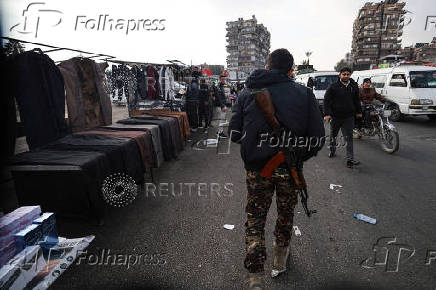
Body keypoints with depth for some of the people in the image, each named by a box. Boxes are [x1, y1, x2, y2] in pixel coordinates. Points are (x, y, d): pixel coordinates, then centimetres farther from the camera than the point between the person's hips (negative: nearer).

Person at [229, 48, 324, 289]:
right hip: (289, 168, 1)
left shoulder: (247, 92, -1)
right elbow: (318, 137, -9)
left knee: (255, 220, 12)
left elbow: (235, 134, -4)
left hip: (256, 168, 0)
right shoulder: (304, 93, -4)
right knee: (285, 214, 23)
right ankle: (280, 261, 43)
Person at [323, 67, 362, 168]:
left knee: (349, 138, -3)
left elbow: (357, 100, 22)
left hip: (349, 116, 2)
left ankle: (350, 159, -5)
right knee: (333, 135, 15)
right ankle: (332, 150, 39)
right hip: (335, 116, -2)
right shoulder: (333, 86, -5)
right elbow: (326, 100, -7)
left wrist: (359, 112, 24)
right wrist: (327, 114, -15)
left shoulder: (354, 86, 9)